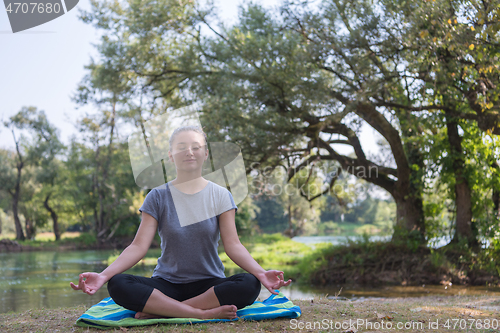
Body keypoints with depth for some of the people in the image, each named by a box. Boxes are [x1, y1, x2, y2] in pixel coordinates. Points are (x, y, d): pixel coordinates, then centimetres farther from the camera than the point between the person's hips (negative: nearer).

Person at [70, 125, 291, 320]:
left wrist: (261, 273, -24)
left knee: (249, 285, -32)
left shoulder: (220, 196, 5)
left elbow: (232, 245, -4)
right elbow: (139, 246, -4)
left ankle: (160, 310, -26)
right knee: (118, 285, -28)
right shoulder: (158, 197, 4)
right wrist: (103, 275, -21)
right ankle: (204, 313, -31)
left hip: (209, 284, 0)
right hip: (167, 284, 0)